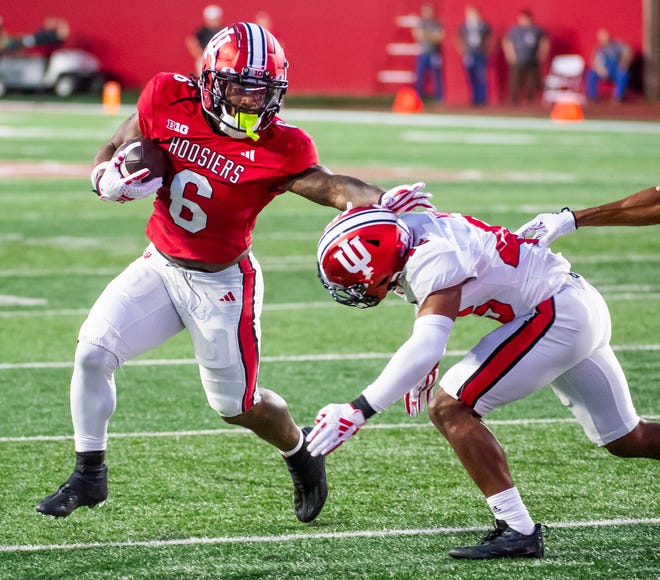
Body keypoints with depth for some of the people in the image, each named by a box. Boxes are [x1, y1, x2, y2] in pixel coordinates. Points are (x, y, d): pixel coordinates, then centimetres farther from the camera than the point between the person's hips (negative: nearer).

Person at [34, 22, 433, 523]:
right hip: (159, 268, 3)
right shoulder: (170, 102, -11)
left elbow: (330, 186, -36)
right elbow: (112, 154, 1)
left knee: (236, 404, 8)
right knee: (93, 351, -10)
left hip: (221, 283, -3)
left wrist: (382, 201, -56)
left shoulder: (278, 147, -21)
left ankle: (301, 453, 41)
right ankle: (89, 476, 7)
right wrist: (110, 180, -23)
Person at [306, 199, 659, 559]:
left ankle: (517, 531, -14)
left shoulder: (431, 260, -27)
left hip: (557, 314, -10)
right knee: (626, 440, 21)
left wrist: (358, 411, -40)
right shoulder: (408, 236, 1)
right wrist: (426, 366, 11)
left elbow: (425, 349, -38)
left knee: (450, 410, -14)